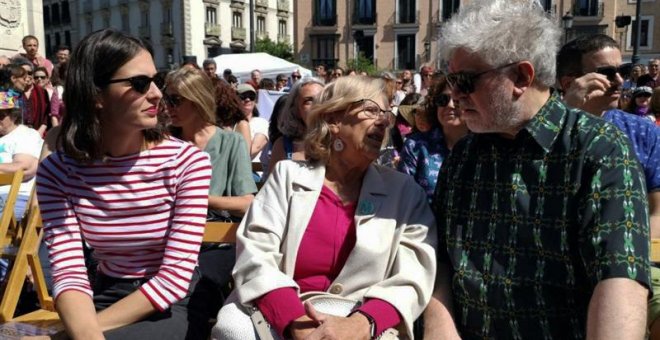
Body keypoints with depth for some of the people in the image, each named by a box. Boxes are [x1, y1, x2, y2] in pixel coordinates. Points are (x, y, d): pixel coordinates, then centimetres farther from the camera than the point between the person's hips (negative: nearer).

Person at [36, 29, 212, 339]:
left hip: (173, 306, -2)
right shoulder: (57, 171, -7)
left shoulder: (187, 161, -15)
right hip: (105, 298, 3)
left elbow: (175, 278, -17)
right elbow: (69, 274, -15)